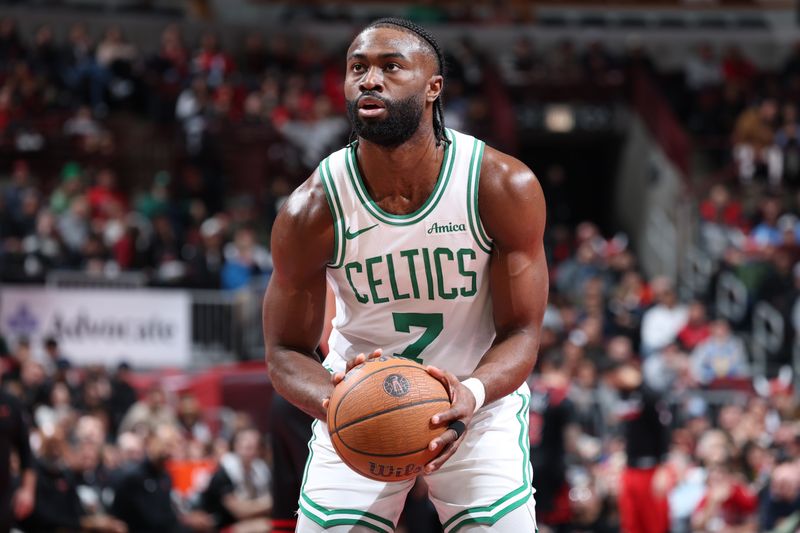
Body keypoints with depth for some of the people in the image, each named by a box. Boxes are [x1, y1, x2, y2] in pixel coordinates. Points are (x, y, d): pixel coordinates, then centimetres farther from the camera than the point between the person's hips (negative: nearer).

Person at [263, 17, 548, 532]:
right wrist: (332, 403, -31)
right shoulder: (312, 209, -18)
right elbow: (286, 350, -8)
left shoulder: (504, 187, -19)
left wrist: (472, 394, -36)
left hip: (479, 395, 0)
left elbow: (521, 332, -14)